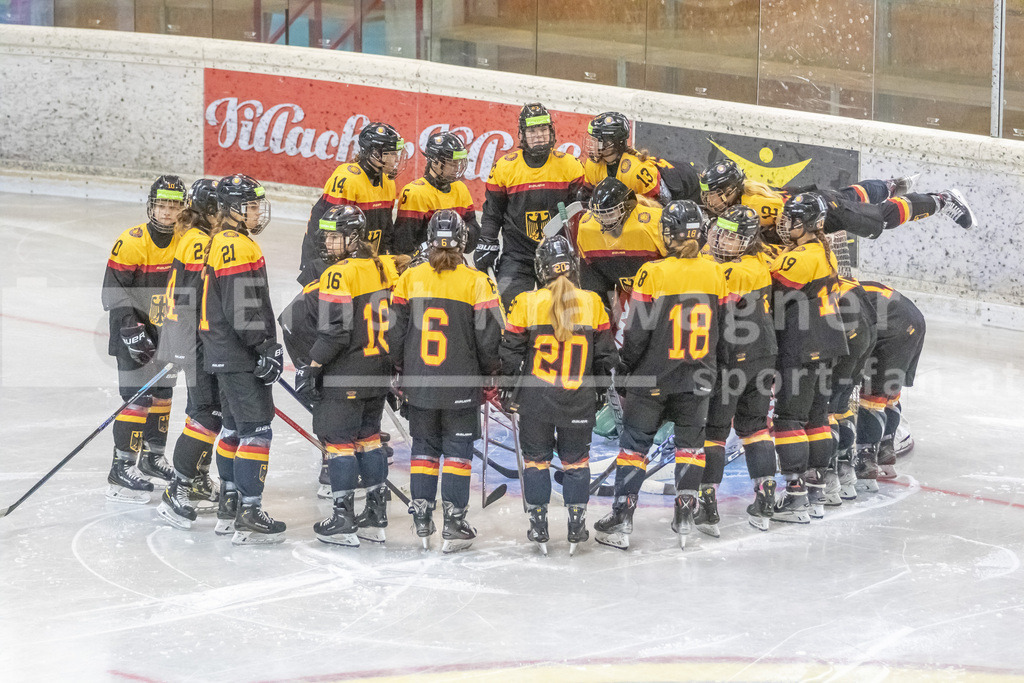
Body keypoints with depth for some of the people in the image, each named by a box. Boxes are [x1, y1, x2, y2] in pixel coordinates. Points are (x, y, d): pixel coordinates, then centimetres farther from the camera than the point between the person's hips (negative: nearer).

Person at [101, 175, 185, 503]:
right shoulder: (131, 242, -17)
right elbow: (114, 289, -17)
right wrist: (130, 328, -23)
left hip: (168, 334, 7)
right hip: (136, 332, -7)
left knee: (162, 393, 16)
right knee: (137, 397, -12)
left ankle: (153, 456, 32)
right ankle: (121, 467, -7)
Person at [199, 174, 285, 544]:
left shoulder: (221, 242, 15)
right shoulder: (238, 246, -18)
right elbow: (243, 311, -23)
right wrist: (267, 348, -18)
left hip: (226, 355, 11)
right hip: (241, 358, -11)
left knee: (234, 427, 18)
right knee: (255, 430, -9)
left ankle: (229, 506, 26)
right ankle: (249, 515, -11)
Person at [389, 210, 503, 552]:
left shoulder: (409, 279, -2)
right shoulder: (476, 283, -10)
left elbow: (395, 332, 4)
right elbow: (489, 336, -8)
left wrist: (401, 370, 19)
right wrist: (491, 371, 10)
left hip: (418, 384, 2)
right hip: (461, 387, -2)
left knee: (424, 447, 16)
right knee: (457, 448, 7)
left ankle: (421, 521, 16)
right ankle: (454, 525, 5)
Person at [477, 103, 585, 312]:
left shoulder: (569, 165, -2)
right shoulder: (504, 167, -2)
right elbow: (492, 212, 8)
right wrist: (486, 245, 3)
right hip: (517, 253, -1)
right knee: (507, 301, -15)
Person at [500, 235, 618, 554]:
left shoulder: (526, 303, -10)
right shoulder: (593, 303, -5)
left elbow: (510, 352, -3)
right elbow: (606, 353, 3)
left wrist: (511, 383, 13)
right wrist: (600, 384, 19)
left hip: (535, 398, -1)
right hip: (578, 401, 1)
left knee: (536, 459, 13)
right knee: (576, 461, 15)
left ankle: (538, 526, 16)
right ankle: (577, 526, 17)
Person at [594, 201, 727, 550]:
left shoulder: (653, 273, -15)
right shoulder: (714, 273, -3)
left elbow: (638, 331, -12)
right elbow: (721, 327, 7)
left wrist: (623, 368, 2)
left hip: (653, 377, -3)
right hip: (697, 377, 3)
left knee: (635, 441, 8)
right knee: (690, 441, 17)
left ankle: (621, 518, 6)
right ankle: (685, 512, 13)